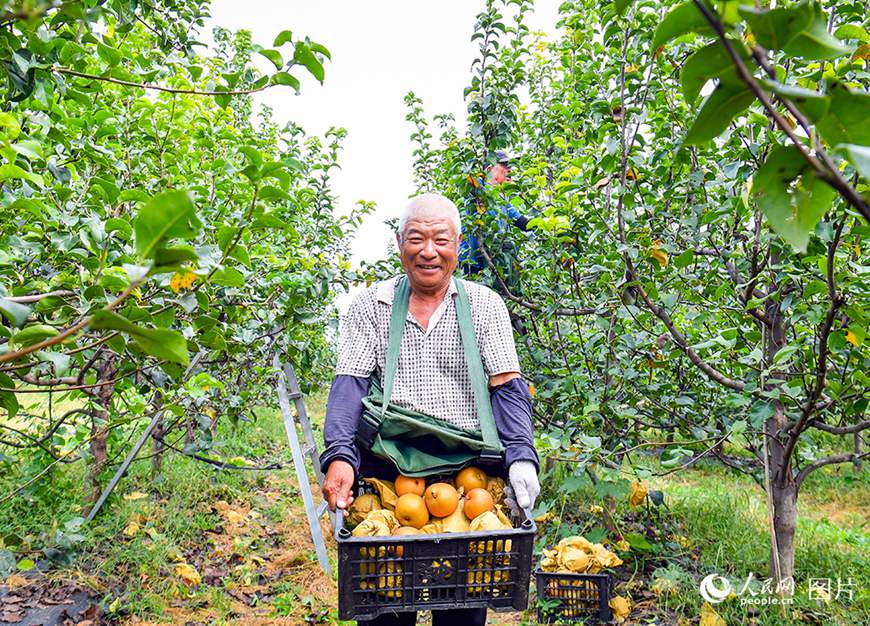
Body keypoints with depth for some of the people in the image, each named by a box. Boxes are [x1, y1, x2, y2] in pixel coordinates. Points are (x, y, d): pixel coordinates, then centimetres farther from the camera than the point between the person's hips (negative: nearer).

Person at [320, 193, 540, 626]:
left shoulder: (485, 305, 7)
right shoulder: (369, 306, 7)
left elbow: (507, 387, 0)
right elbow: (350, 384, -2)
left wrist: (521, 456, -15)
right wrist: (340, 456, -18)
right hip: (387, 465, 0)